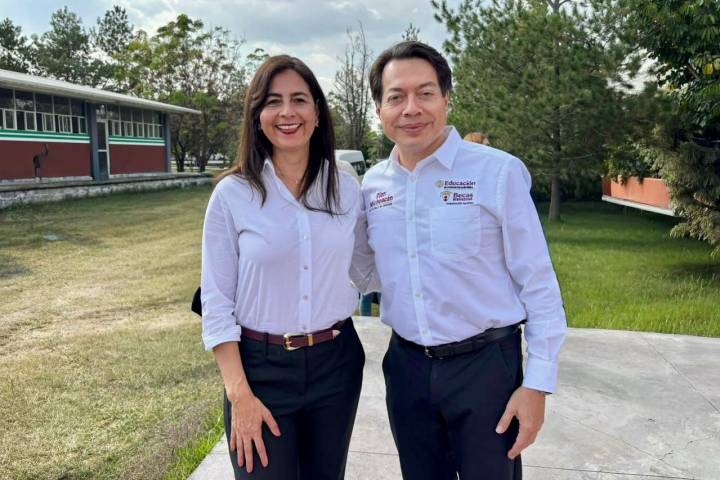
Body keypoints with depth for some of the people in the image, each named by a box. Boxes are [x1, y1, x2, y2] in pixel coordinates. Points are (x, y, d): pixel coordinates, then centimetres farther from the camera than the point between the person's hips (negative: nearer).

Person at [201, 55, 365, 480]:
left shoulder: (348, 189, 0)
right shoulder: (232, 194, -8)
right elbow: (216, 301, -6)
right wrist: (239, 394, -11)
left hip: (335, 364, 3)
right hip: (261, 367, -3)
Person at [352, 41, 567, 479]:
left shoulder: (498, 172, -12)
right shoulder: (372, 184, 2)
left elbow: (538, 284, -9)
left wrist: (538, 382, -10)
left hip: (485, 364, -4)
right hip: (406, 366, 5)